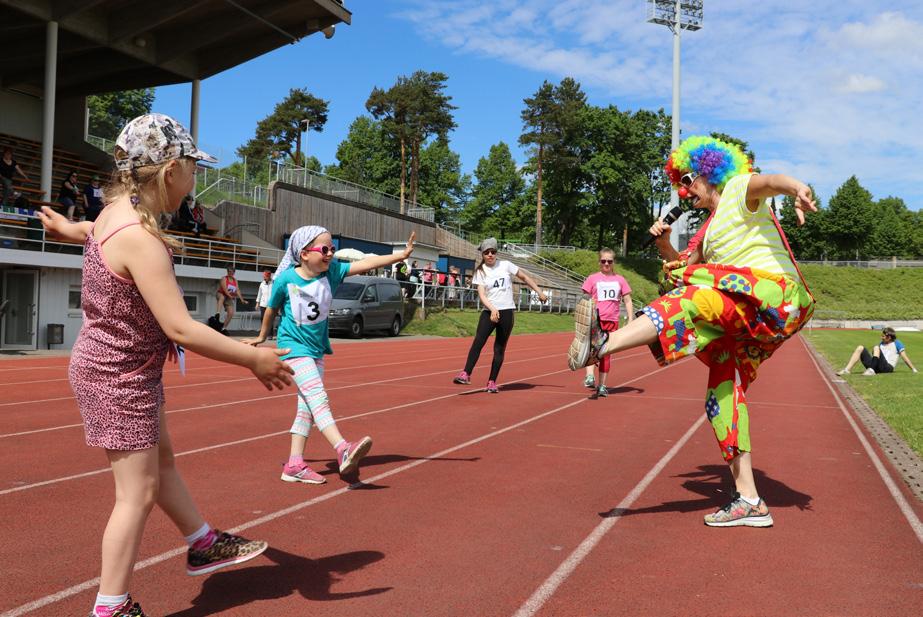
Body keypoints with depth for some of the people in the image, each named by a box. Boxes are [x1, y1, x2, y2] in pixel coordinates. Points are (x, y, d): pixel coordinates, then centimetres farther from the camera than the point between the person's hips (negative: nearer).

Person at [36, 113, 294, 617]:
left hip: (119, 369, 10)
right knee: (138, 492, 2)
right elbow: (181, 329, -33)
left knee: (163, 462, 22)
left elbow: (92, 233, 27)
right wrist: (253, 359, -25)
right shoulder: (140, 239, -30)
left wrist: (65, 227, 49)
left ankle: (204, 546, 40)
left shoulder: (117, 211, 0)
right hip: (120, 379, -10)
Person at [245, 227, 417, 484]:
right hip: (294, 346, -6)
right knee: (318, 397, -21)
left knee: (307, 406, 8)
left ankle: (294, 465, 15)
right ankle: (344, 451, -34)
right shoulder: (286, 279, -14)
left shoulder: (332, 271, -6)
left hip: (317, 348, 6)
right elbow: (272, 309, 2)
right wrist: (262, 337, 17)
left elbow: (365, 263, -18)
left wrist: (401, 255, -28)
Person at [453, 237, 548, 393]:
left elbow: (524, 277, 13)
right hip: (489, 311, 0)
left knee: (499, 349, 3)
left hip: (506, 312, 0)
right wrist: (493, 309, -23)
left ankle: (492, 382, 10)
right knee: (478, 342, -17)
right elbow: (481, 295, -7)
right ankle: (466, 374, -18)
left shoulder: (506, 265, 2)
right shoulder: (480, 271, 2)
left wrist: (540, 292, 12)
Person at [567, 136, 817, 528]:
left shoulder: (739, 190, 5)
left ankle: (602, 344, -52)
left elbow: (771, 181, -19)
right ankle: (749, 501, 5)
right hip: (743, 318, 9)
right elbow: (682, 267, 33)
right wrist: (664, 243, 13)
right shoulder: (712, 228, 29)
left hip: (776, 294, -9)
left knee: (693, 299, -33)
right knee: (723, 393, 1)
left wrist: (797, 188, -42)